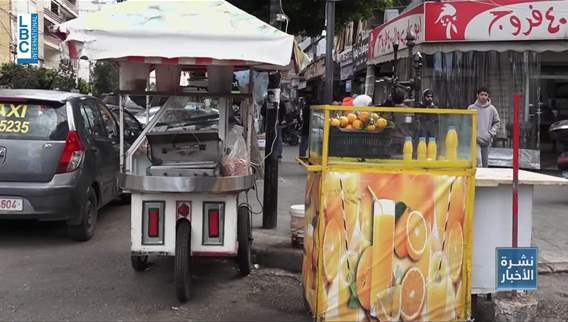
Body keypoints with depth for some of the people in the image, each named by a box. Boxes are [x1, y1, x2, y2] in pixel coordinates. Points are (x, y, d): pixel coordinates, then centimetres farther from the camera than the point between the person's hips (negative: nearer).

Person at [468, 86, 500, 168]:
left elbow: (497, 122, 11)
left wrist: (491, 133, -2)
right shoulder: (472, 108, -1)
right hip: (475, 140, -3)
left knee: (485, 163, 10)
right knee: (478, 161, -17)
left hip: (487, 141, 3)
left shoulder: (492, 109, 4)